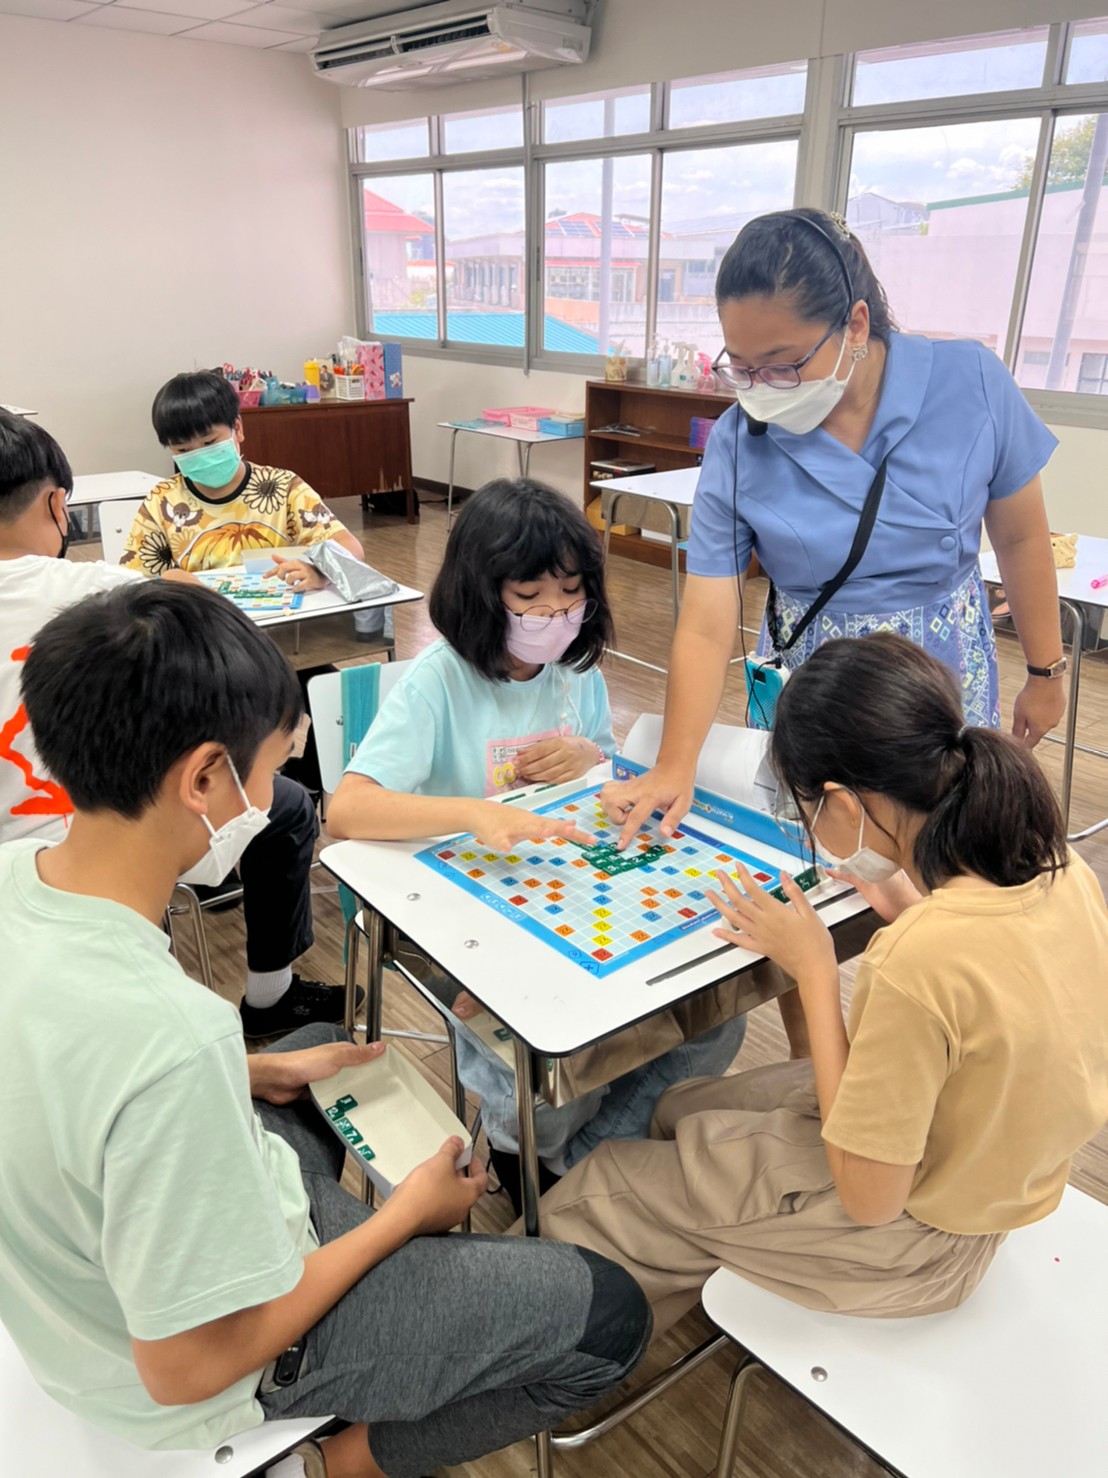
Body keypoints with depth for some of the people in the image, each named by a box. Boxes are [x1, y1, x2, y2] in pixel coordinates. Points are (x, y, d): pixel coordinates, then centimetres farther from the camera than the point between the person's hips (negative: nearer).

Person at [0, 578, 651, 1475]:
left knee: (323, 1044, 31)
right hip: (214, 1357, -7)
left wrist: (256, 1070, 2)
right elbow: (187, 1366, -28)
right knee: (607, 1316, 0)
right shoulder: (170, 1037, -42)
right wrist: (408, 1211, -16)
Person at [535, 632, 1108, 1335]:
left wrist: (813, 967, -23)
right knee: (680, 1111, 24)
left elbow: (869, 1199, -24)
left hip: (905, 1237, -8)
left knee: (582, 1201, 8)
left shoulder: (915, 965, -39)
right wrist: (908, 907, -3)